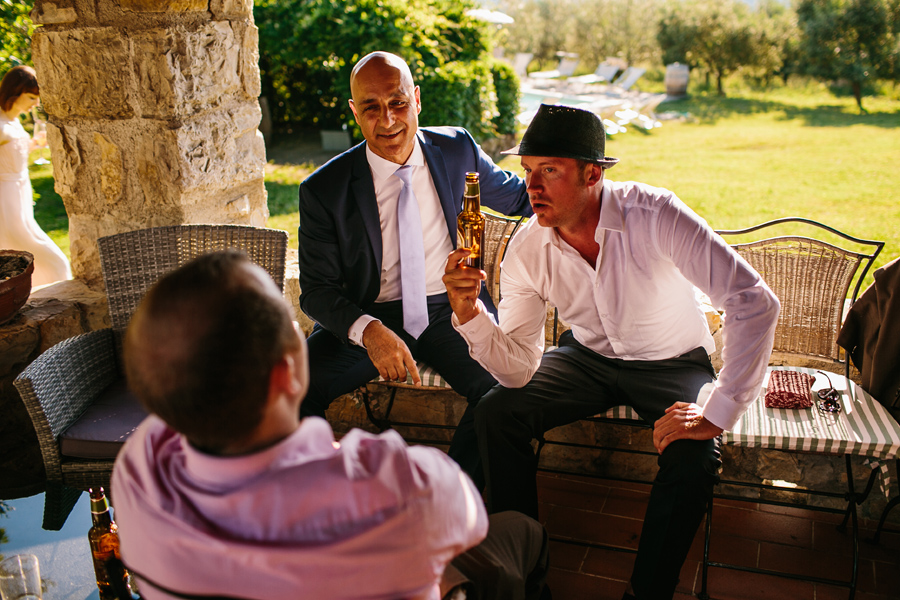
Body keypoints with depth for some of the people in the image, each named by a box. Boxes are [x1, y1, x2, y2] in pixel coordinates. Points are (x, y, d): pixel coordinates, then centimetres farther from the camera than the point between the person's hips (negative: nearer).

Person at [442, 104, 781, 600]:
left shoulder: (655, 215, -29)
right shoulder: (527, 250, -16)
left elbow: (754, 302, -32)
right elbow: (519, 370, -15)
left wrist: (717, 414, -35)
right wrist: (470, 315, -34)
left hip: (671, 362, -3)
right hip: (588, 355, 3)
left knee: (694, 458, -30)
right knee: (495, 414, -16)